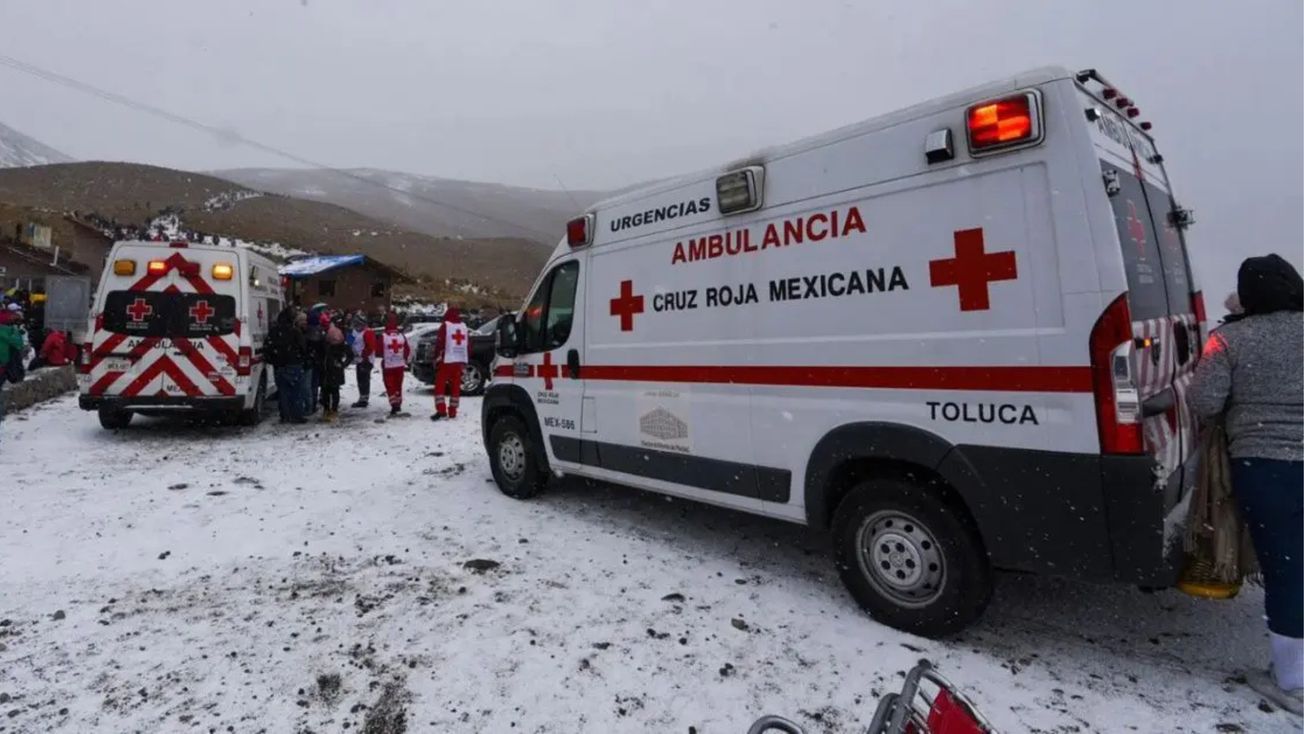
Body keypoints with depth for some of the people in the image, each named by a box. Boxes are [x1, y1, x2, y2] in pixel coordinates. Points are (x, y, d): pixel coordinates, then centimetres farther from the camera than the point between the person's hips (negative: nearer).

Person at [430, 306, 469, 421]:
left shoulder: (445, 326, -5)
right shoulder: (464, 327, 12)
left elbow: (439, 344, -9)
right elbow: (468, 346, 15)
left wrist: (436, 360, -2)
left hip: (446, 361, -5)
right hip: (460, 361, 5)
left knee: (440, 385, -1)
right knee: (455, 386, 8)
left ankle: (441, 411, -10)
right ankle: (452, 412, 9)